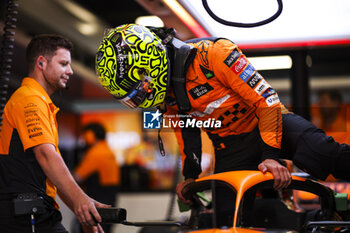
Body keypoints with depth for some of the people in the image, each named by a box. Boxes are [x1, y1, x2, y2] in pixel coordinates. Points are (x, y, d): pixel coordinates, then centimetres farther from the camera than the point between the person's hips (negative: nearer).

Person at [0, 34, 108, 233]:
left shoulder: (43, 104, 25)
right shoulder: (29, 100, -9)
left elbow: (53, 171, 24)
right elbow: (45, 154, -24)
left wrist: (82, 210, 19)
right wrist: (79, 199, -35)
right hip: (27, 214, -10)